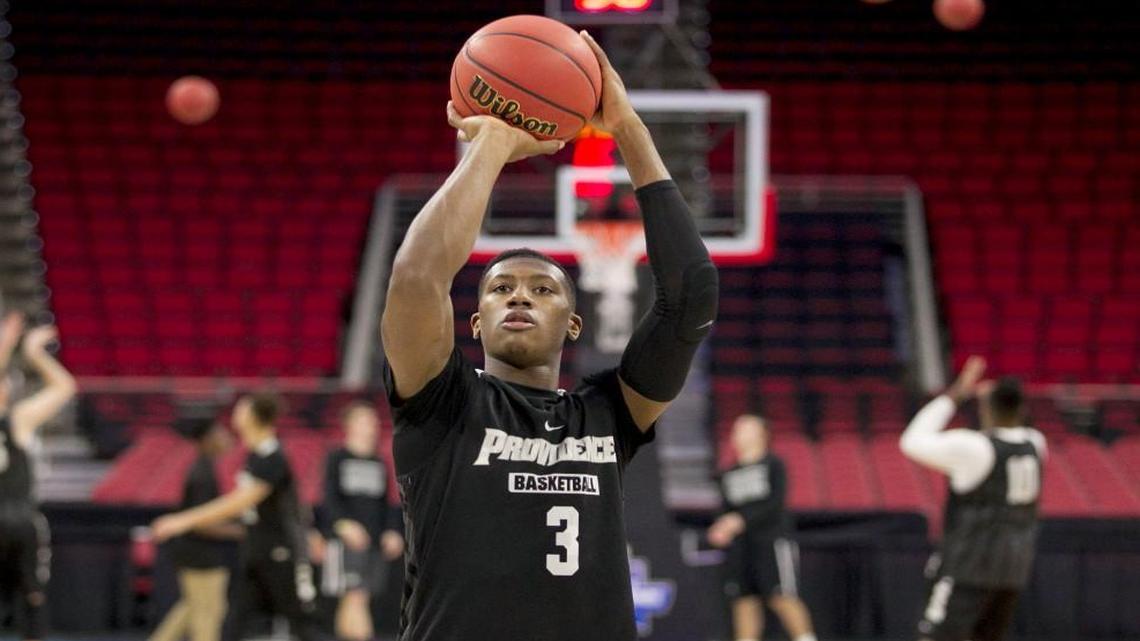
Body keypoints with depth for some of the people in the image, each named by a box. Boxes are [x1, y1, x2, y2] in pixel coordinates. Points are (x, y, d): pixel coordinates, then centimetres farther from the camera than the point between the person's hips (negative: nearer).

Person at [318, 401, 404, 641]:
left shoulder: (379, 464, 14)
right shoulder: (337, 459, -2)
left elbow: (386, 503, 18)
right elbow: (330, 498, -9)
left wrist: (392, 532, 4)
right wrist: (344, 524, -24)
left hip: (374, 542, 6)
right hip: (347, 540, -6)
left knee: (350, 603, 9)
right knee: (355, 598, -14)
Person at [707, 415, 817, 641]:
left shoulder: (773, 465, 1)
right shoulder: (730, 475, 18)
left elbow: (776, 503, -10)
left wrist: (742, 520, -18)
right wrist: (722, 530, -2)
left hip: (772, 538, -6)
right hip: (740, 544, 6)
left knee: (782, 597, -14)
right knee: (744, 599, 0)